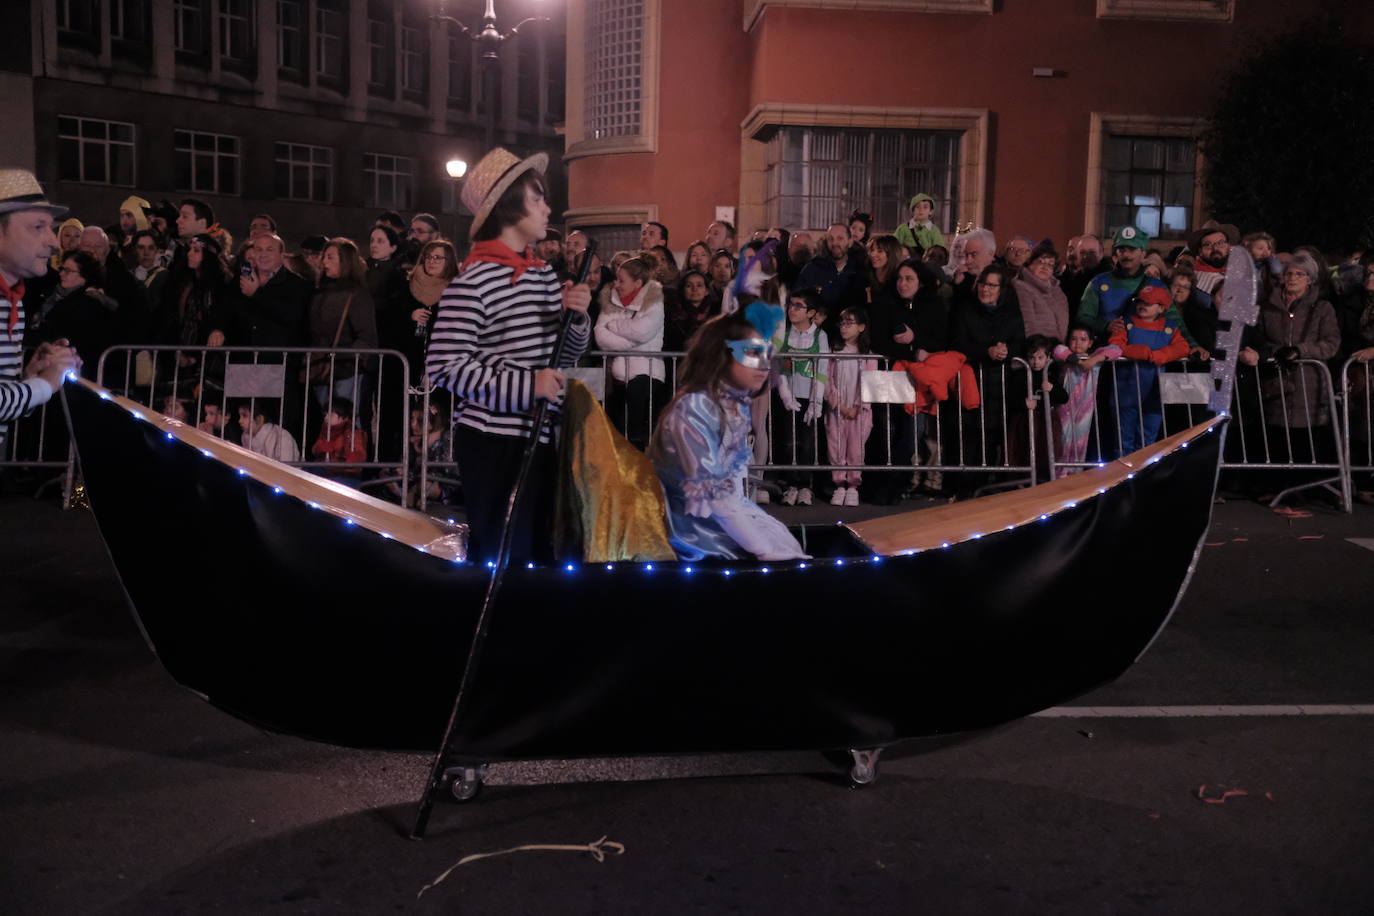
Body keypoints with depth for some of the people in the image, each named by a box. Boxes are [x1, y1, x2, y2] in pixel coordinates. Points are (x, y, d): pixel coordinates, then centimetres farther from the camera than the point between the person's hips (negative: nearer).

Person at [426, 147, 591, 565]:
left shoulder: (544, 273, 12)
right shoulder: (473, 281, -13)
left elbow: (566, 355, 19)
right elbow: (445, 366, -17)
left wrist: (576, 316, -2)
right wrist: (526, 384, -21)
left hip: (537, 436, 8)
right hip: (493, 440, -8)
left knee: (538, 550, 15)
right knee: (501, 556, -1)